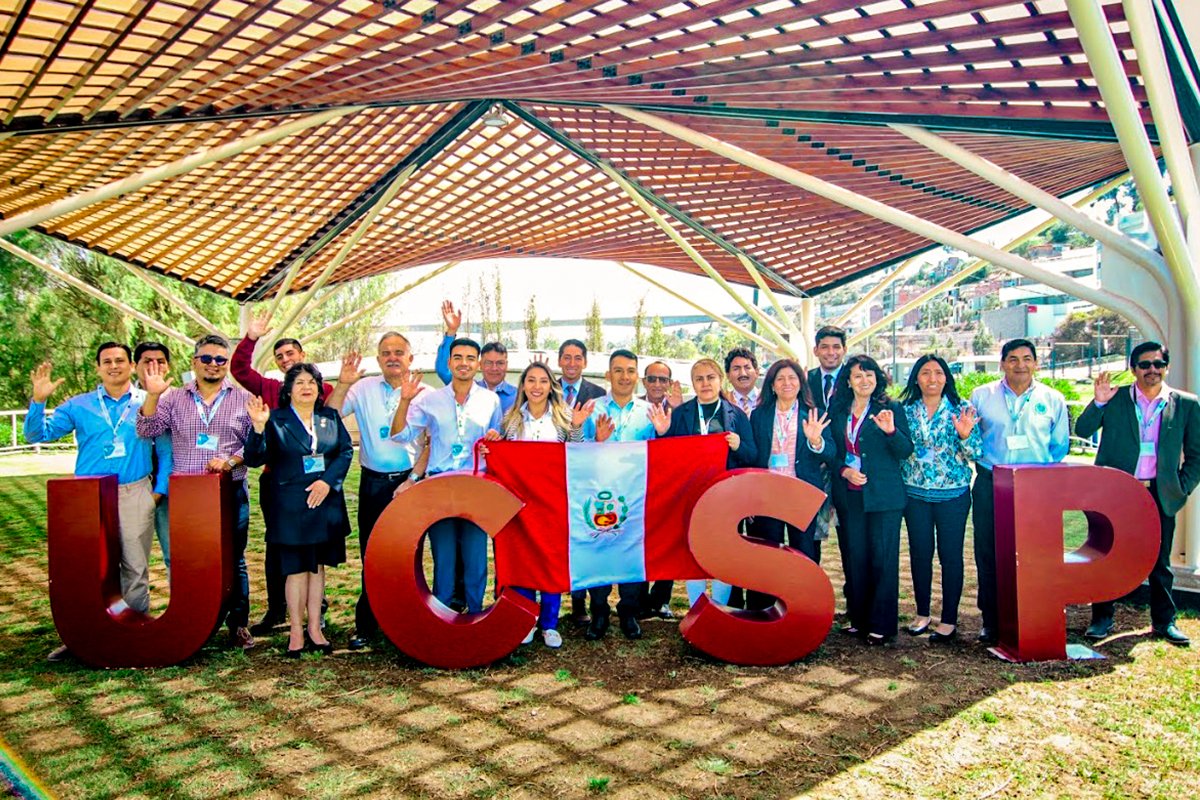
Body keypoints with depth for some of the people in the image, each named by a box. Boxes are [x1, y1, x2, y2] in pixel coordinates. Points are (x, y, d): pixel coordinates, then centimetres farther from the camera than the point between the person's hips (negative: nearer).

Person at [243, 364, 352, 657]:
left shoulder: (330, 417, 8)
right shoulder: (276, 420, -2)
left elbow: (346, 450, 3)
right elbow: (254, 459, -8)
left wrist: (328, 481, -11)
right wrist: (258, 427, -24)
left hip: (325, 501, 4)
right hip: (290, 506, -3)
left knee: (317, 566, 11)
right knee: (296, 569, 2)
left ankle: (315, 628, 21)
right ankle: (296, 632, 14)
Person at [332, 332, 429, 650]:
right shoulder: (364, 388, 4)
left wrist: (413, 478, -10)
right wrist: (343, 384, -17)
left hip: (411, 481, -1)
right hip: (373, 483, 1)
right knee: (371, 554, 5)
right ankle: (366, 625, 16)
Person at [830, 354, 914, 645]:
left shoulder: (892, 409, 0)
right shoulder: (838, 411, 9)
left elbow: (906, 451, -7)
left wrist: (891, 430, -24)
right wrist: (844, 469, -5)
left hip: (883, 496, -3)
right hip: (849, 495, 3)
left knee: (883, 559, -1)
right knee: (854, 558, 9)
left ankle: (882, 625, 7)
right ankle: (858, 618, 20)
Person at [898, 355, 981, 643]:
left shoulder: (961, 410, -2)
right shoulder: (905, 410, 3)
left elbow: (974, 454, -4)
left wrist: (965, 436, -24)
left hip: (953, 493, -2)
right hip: (916, 493, 2)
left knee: (951, 555, 3)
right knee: (919, 553, 9)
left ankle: (949, 619, 15)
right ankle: (922, 613, 24)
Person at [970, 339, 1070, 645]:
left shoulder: (1053, 399, 7)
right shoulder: (981, 396, 6)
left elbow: (1060, 445, 11)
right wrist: (984, 463, 0)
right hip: (990, 485, 0)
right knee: (988, 553, 2)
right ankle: (991, 620, 12)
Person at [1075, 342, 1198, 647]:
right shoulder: (1115, 399, 1)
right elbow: (1082, 430, -6)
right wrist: (1099, 402, -19)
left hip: (1160, 494, 1)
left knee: (1160, 561, 10)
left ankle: (1164, 621, 24)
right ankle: (1102, 618, 15)